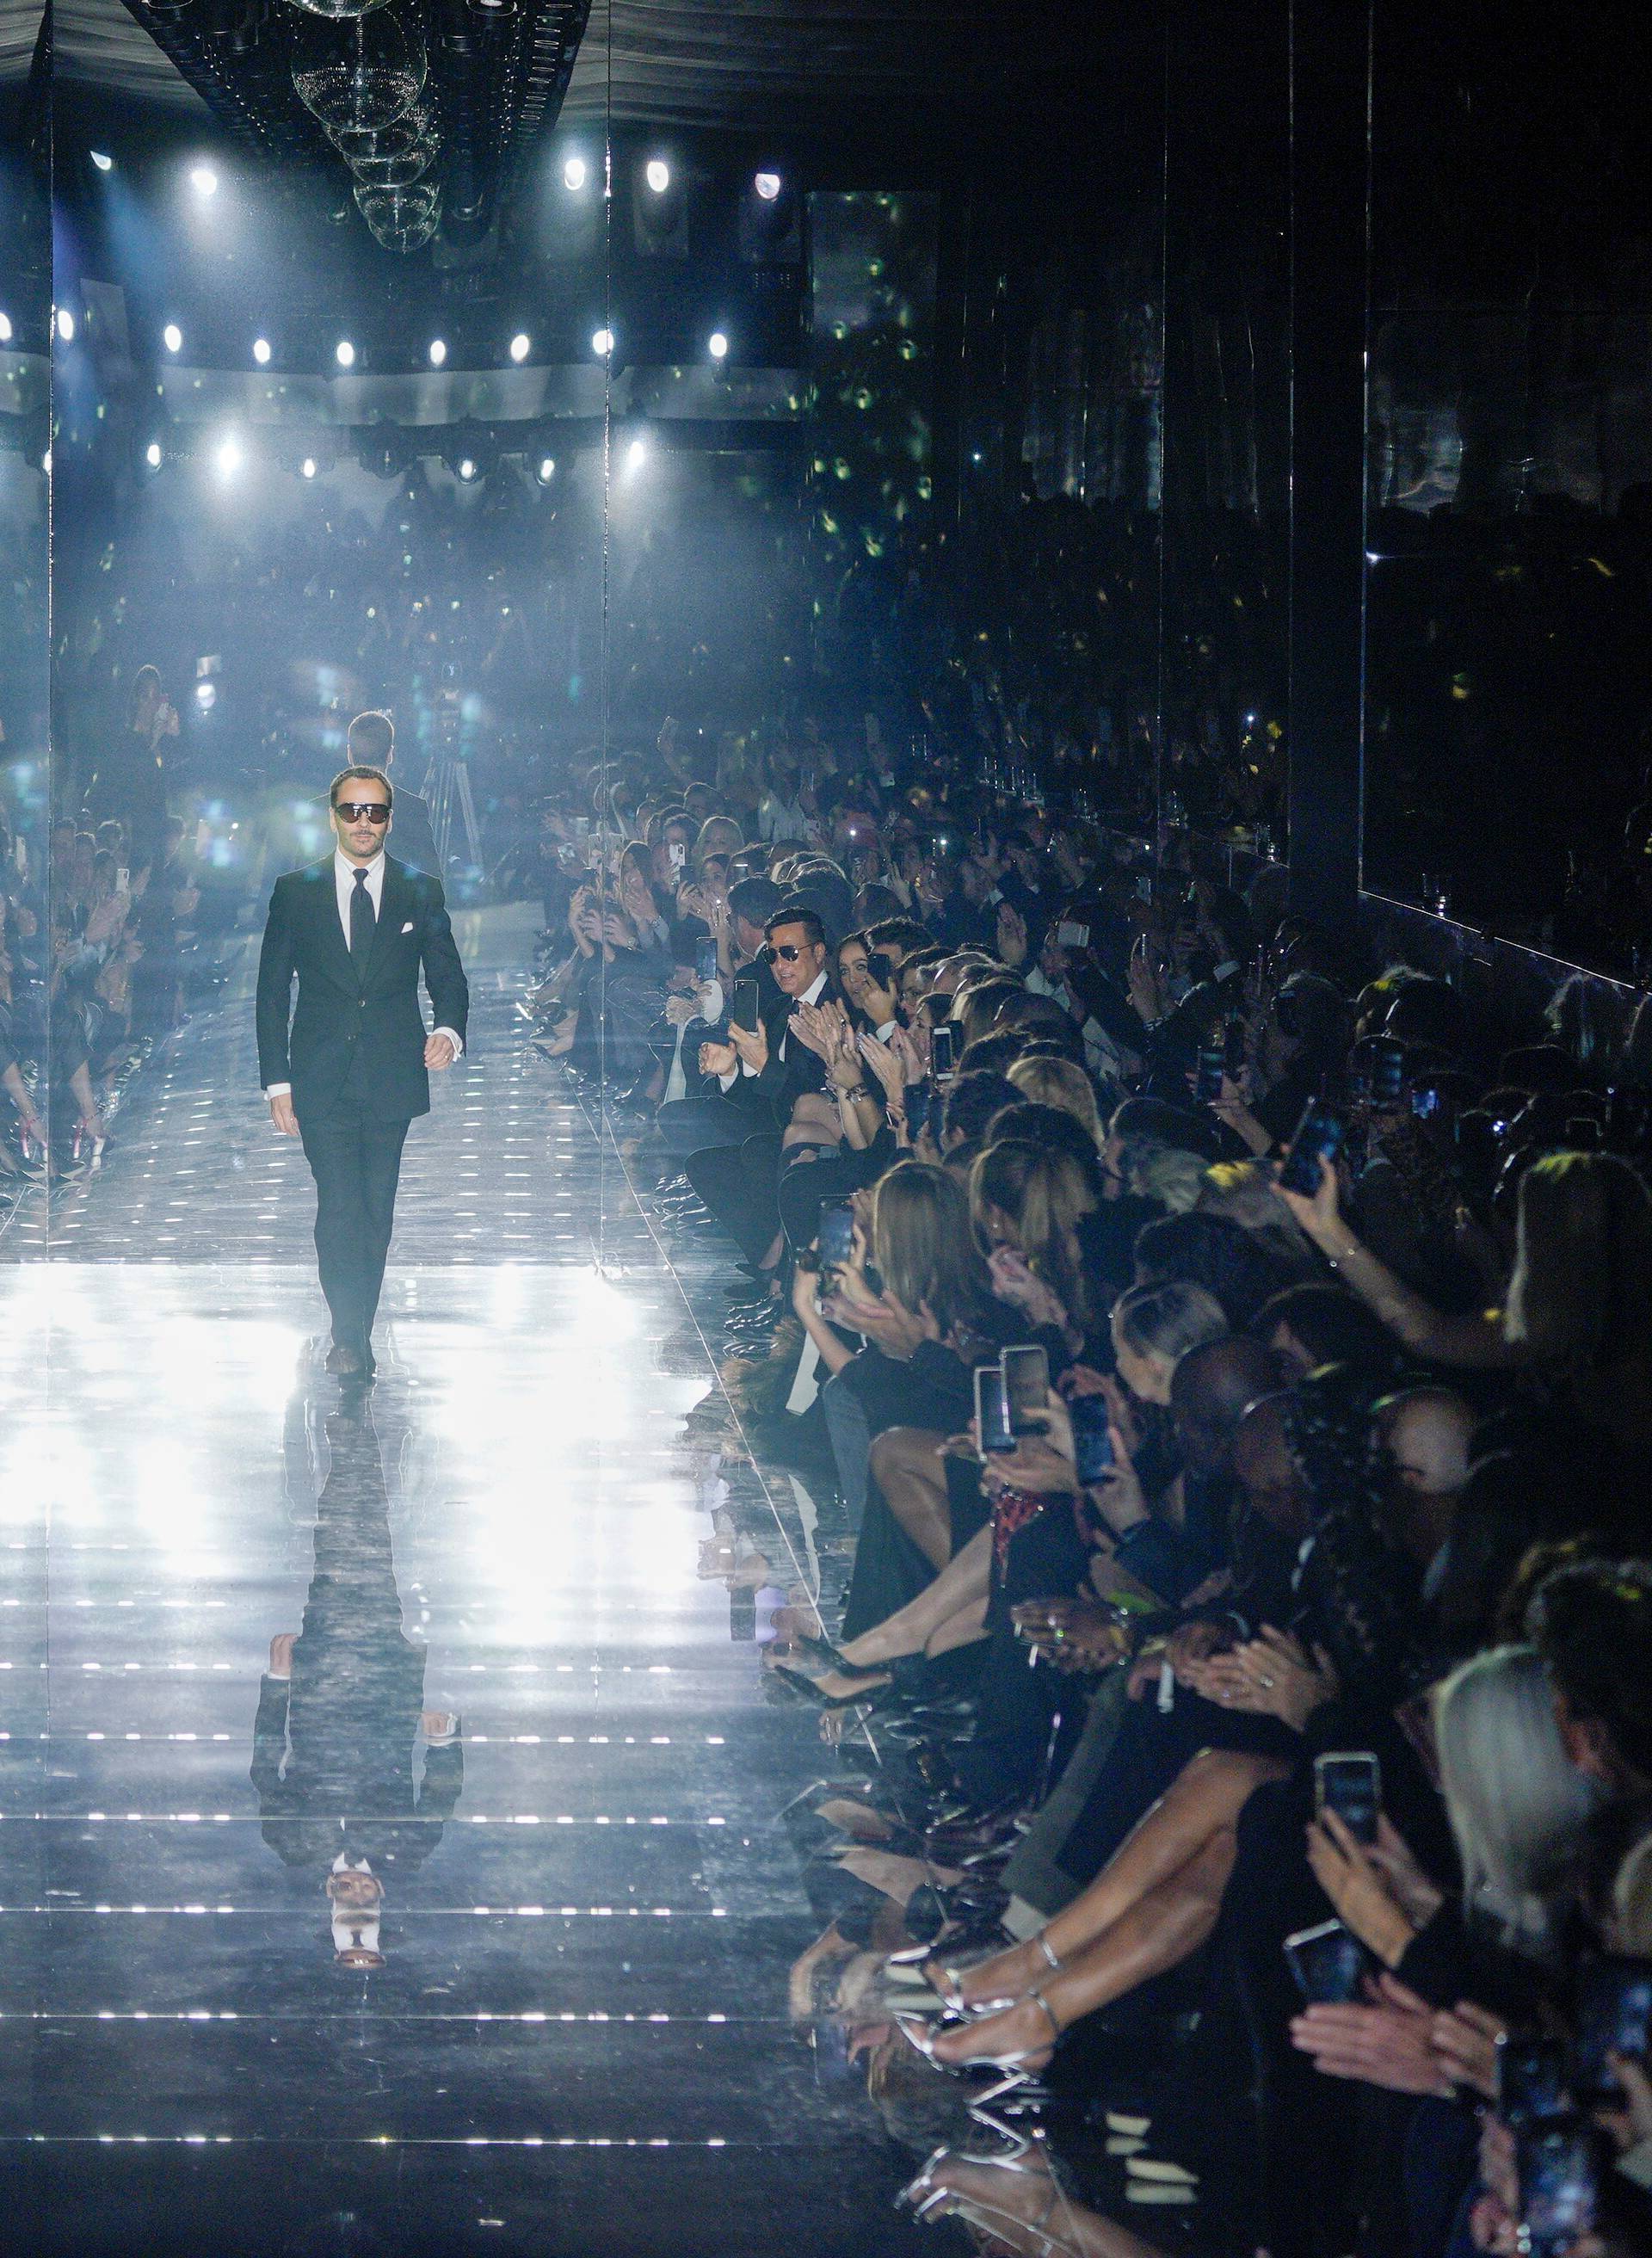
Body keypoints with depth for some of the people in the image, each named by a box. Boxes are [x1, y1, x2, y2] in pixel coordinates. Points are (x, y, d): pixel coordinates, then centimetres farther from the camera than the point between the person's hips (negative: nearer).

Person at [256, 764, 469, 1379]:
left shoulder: (422, 891, 6)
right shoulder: (295, 890, 4)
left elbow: (447, 977, 9)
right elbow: (272, 991, 6)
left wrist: (449, 1030, -14)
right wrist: (277, 1082, 0)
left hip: (392, 1075, 1)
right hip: (322, 1082, -1)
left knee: (377, 1212, 6)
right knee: (340, 1209, -11)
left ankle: (353, 1333, 18)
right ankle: (351, 1336, -3)